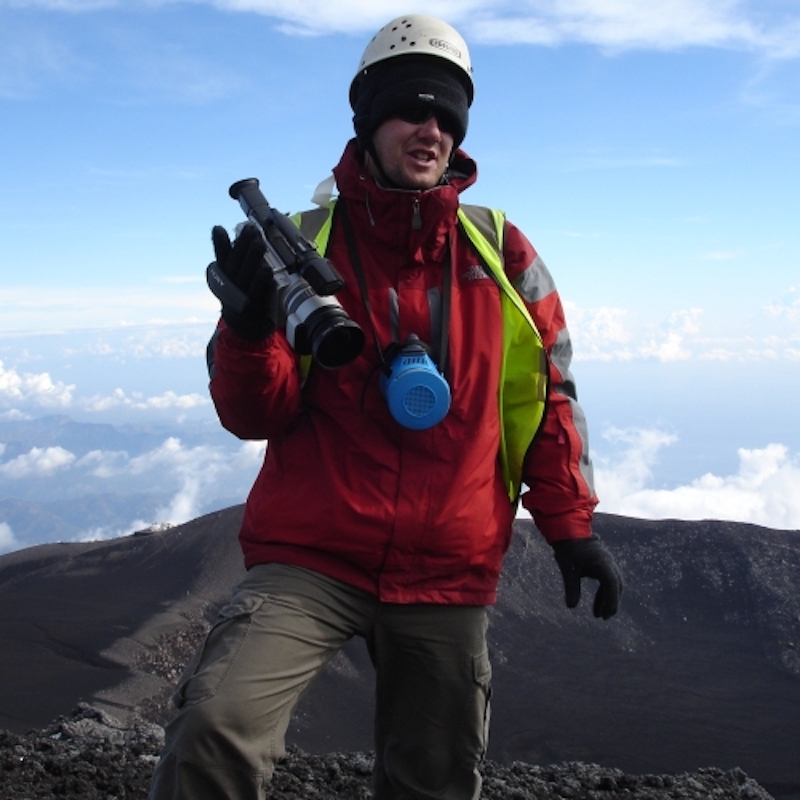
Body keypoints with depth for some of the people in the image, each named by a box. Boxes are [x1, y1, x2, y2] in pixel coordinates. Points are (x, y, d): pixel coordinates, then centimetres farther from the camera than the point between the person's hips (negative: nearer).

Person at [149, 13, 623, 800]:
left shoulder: (499, 251, 4)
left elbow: (544, 395, 11)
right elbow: (256, 414, -4)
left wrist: (570, 523, 7)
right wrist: (249, 325, -24)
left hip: (447, 573, 3)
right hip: (311, 558, -2)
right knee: (216, 728, -26)